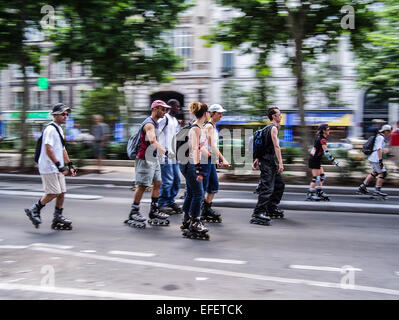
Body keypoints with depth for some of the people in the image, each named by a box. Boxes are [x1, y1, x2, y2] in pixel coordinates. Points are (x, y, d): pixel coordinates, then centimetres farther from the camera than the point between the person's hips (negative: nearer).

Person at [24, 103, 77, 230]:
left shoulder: (59, 129, 17)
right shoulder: (50, 129, -14)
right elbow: (48, 149, -23)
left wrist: (70, 165, 17)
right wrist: (59, 165, -26)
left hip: (57, 168, 9)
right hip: (49, 168, -9)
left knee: (62, 192, 7)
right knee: (54, 193, -8)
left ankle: (58, 217, 15)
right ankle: (34, 210, 8)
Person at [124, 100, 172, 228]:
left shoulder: (155, 123, 14)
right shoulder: (149, 124, -19)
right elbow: (153, 141, -37)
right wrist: (165, 152, -45)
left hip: (153, 159, 10)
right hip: (145, 159, -10)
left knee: (157, 183, 9)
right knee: (142, 185, -5)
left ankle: (154, 211, 17)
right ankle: (133, 212, 5)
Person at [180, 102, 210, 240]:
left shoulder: (199, 127, 13)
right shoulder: (196, 129, -17)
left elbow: (201, 147, 23)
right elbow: (195, 149, -25)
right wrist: (199, 169, -30)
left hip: (191, 164, 10)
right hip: (189, 164, -10)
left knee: (191, 193, 15)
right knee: (198, 193, -8)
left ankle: (186, 222, 24)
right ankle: (194, 224, -3)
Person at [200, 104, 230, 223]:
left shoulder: (213, 126, 17)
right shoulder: (209, 126, -14)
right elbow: (213, 145, -24)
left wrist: (217, 159, 21)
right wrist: (222, 159, -29)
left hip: (211, 160, 10)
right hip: (206, 158, -10)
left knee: (214, 185, 12)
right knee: (203, 186, -5)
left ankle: (207, 208, 20)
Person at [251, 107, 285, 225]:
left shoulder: (268, 128, 19)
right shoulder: (273, 128, -11)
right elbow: (276, 146, -18)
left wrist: (256, 159, 18)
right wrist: (281, 163, -20)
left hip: (270, 161, 10)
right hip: (267, 161, -10)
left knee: (280, 185, 18)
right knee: (267, 188, -14)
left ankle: (271, 209, 26)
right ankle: (257, 215, -16)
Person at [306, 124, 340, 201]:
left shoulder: (319, 138, 10)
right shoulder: (322, 139, -19)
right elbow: (326, 152, -28)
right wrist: (333, 160, -28)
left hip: (316, 160, 10)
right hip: (314, 161, -10)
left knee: (322, 176, 14)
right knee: (316, 178, -6)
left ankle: (319, 192, 20)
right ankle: (310, 194, 0)